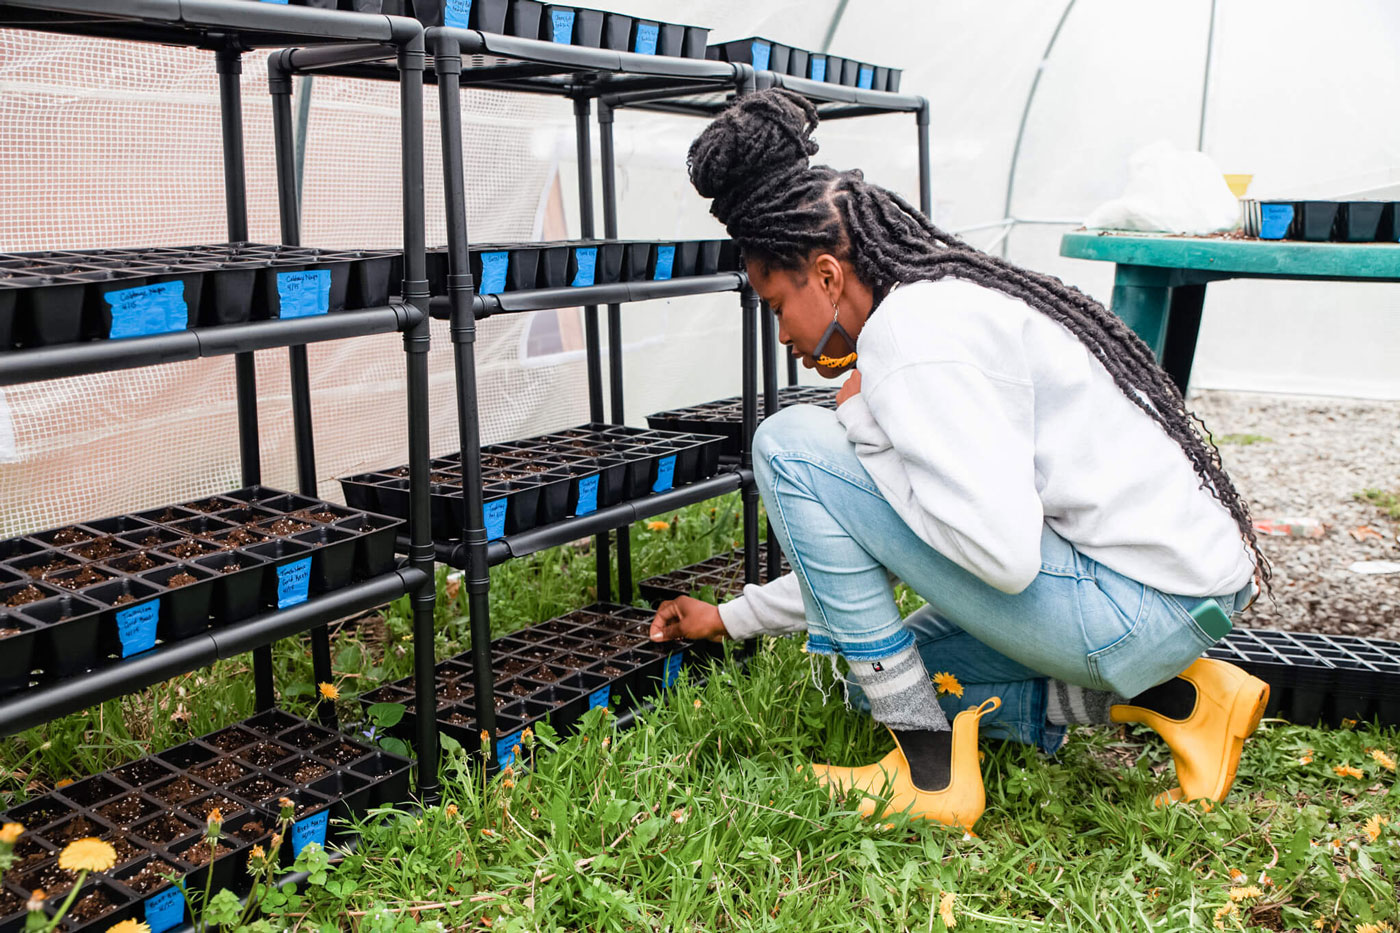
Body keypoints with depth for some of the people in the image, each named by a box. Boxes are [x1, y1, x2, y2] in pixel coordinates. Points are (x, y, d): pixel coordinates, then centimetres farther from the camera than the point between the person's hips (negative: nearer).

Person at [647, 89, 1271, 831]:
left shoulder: (912, 332, -17)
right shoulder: (950, 300, 15)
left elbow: (1002, 555, -27)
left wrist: (862, 421, -12)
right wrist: (731, 618, 28)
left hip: (1138, 604, -10)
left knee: (793, 444, -12)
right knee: (883, 678, 25)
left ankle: (931, 774, -5)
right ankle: (1173, 698, 12)